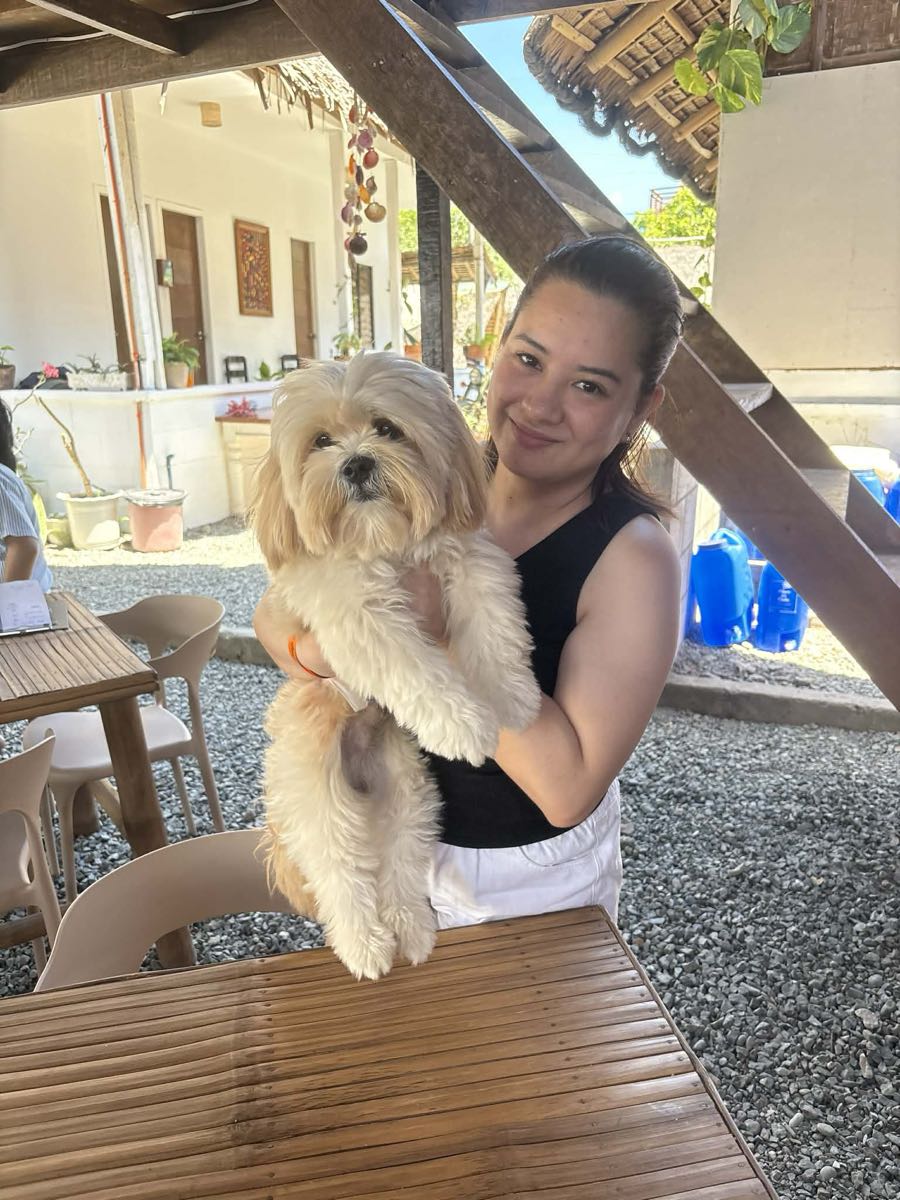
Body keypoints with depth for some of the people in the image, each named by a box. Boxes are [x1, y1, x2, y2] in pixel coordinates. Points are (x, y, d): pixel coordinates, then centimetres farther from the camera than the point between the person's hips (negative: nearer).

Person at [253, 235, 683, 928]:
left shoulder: (633, 560, -26)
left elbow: (569, 787, -30)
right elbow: (272, 610, -7)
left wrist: (436, 636, -35)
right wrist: (311, 648, -30)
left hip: (533, 886, -3)